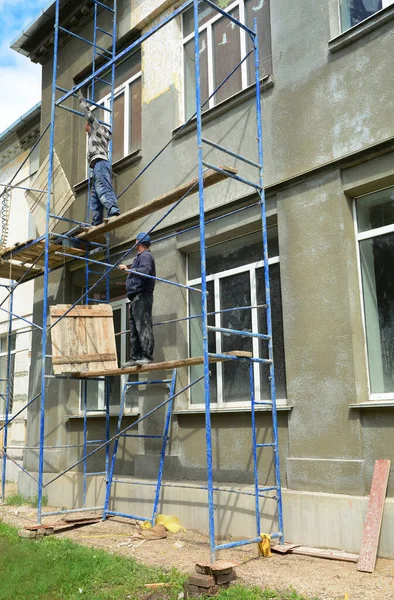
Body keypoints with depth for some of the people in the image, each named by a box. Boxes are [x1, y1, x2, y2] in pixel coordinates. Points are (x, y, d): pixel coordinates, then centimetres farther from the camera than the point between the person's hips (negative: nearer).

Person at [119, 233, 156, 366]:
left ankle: (147, 356, -18)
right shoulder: (140, 256, 25)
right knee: (134, 329, 9)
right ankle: (135, 358, 11)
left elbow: (145, 271, -26)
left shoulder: (145, 256, -7)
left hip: (142, 296, -11)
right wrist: (128, 269, 38)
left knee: (143, 326, -15)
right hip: (137, 297, 11)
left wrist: (128, 269, -28)